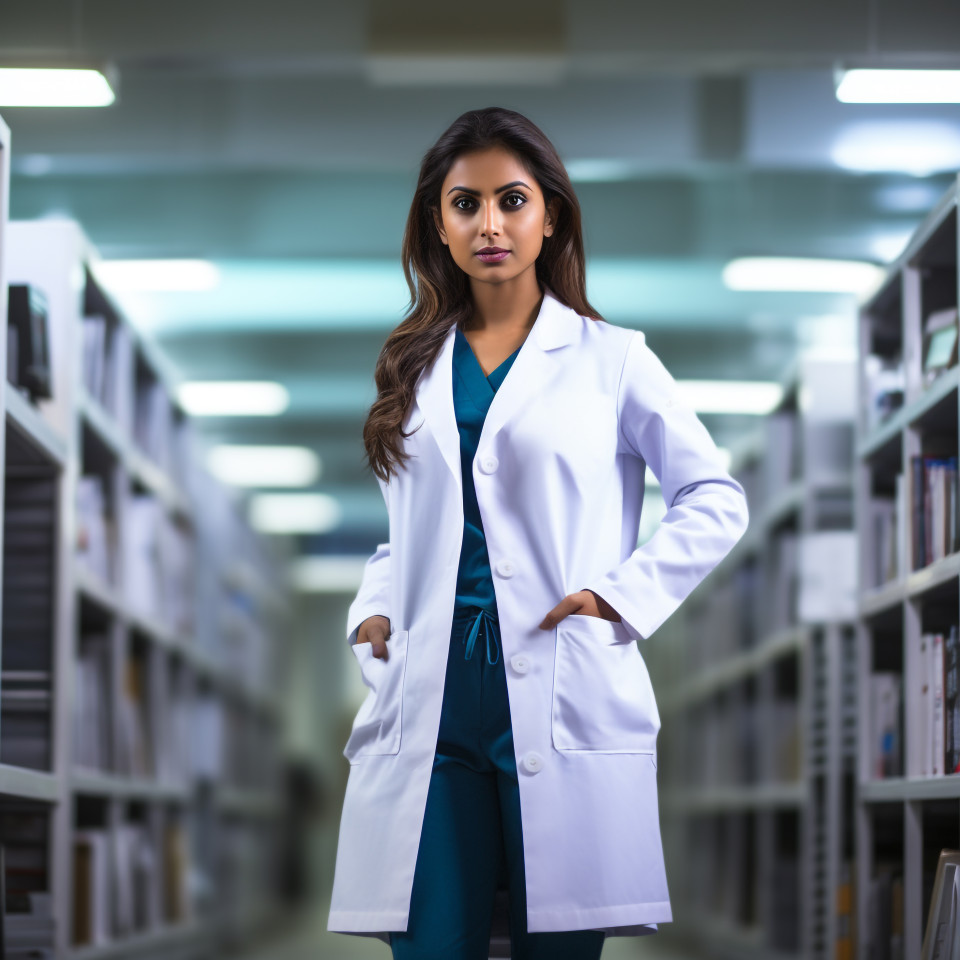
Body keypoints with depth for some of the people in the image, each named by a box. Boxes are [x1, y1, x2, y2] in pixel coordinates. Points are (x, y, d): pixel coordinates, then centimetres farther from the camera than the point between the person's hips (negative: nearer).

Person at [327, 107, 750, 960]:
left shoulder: (609, 359, 5)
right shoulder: (414, 368, 16)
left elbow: (716, 498, 5)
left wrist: (625, 594, -6)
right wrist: (374, 610, 5)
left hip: (560, 702, -2)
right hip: (431, 698, 3)